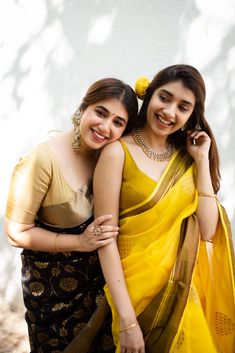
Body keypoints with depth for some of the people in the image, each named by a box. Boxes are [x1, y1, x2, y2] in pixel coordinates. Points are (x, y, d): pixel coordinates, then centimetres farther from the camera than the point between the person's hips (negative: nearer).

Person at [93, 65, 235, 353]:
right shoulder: (118, 152, -12)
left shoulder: (186, 156, 2)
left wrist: (202, 160, -8)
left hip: (187, 288, 5)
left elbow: (207, 231, -5)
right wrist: (127, 321, -17)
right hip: (139, 291, -5)